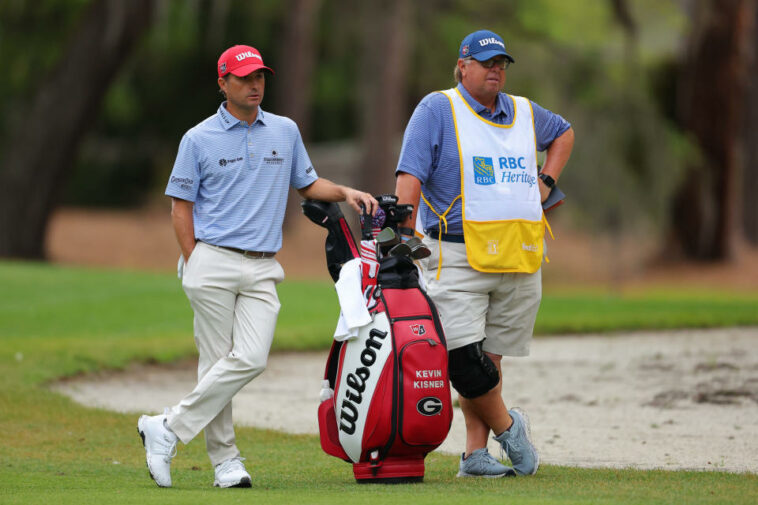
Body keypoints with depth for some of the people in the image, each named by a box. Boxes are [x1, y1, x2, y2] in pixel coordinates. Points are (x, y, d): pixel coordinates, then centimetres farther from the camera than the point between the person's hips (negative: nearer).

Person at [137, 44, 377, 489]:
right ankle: (225, 458, 3)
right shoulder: (199, 139, 3)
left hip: (262, 269, 3)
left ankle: (169, 429, -5)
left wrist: (346, 193, 7)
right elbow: (181, 205, 3)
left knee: (251, 360, -12)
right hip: (213, 263, -3)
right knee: (217, 361, -5)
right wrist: (194, 265, -4)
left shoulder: (285, 131, 14)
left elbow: (308, 184, 25)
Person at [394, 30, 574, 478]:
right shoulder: (438, 110, -1)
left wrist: (548, 181, 23)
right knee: (465, 360, -14)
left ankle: (476, 454, 8)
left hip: (520, 260, 4)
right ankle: (507, 425, 8)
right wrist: (405, 233, -17)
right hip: (458, 256, -4)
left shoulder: (524, 114, 16)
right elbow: (411, 174, -8)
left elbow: (564, 132, 38)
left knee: (490, 358, 5)